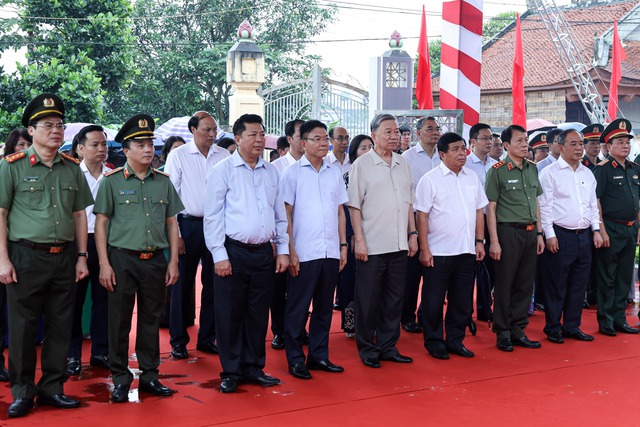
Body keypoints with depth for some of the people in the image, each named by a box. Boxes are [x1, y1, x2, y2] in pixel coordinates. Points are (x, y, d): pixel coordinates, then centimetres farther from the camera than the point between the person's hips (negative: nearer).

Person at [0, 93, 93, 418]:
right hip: (26, 257, -4)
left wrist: (81, 256, 9)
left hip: (64, 257, 4)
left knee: (60, 327, 8)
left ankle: (52, 388, 21)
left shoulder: (72, 168, 9)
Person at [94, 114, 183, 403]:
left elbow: (171, 223, 11)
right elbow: (101, 223, -1)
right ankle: (120, 379, 15)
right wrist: (104, 264, -7)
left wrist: (173, 261, 6)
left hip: (155, 260, 3)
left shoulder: (163, 182, 8)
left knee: (151, 319, 10)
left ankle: (149, 375, 22)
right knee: (120, 321, 3)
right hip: (122, 260, -3)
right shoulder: (112, 181, -1)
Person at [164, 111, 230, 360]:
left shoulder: (224, 156, 5)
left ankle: (207, 338, 21)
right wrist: (174, 234, -7)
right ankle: (178, 341, 14)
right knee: (183, 283, 3)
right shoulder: (178, 156, -1)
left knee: (213, 283, 8)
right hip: (188, 225, -2)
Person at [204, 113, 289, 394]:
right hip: (233, 252, -4)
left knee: (258, 313, 10)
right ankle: (231, 372, 14)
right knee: (229, 314, 2)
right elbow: (212, 216, -5)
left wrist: (283, 249, 10)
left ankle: (254, 368, 23)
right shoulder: (223, 171, -2)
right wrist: (219, 255, -11)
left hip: (264, 253, 5)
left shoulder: (271, 172, 12)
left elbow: (280, 214, 17)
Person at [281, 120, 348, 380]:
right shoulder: (292, 173, -1)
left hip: (330, 251, 5)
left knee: (324, 307, 11)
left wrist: (343, 245, 9)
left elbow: (340, 211, 15)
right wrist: (290, 251, -9)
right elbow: (286, 214, -3)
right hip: (303, 253, -4)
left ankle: (319, 356, 22)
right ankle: (295, 360, 12)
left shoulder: (335, 171, 11)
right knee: (297, 308, 3)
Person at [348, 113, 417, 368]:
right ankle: (367, 349, 15)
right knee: (368, 300, 3)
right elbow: (354, 206, -6)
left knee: (394, 299, 11)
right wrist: (359, 240, -12)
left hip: (399, 245, 5)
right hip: (372, 246, -5)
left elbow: (409, 202, 17)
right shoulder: (362, 165, -4)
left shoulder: (403, 164, 11)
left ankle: (388, 347, 22)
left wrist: (413, 234, 10)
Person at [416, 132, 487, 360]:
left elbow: (479, 211, 14)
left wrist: (480, 241, 7)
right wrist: (424, 249, -12)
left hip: (467, 250, 5)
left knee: (462, 299, 11)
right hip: (439, 252, -5)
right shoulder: (430, 179, -6)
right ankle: (434, 342, 16)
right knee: (434, 300, 3)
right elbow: (422, 216, -8)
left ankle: (455, 340, 24)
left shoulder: (472, 177, 10)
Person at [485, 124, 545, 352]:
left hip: (530, 232, 6)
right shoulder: (497, 171, -7)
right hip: (508, 232, -6)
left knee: (525, 284, 10)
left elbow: (535, 203, 17)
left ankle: (518, 331, 20)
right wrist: (494, 241, -13)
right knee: (504, 285, 1)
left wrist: (539, 233, 13)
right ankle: (502, 333, 12)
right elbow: (490, 207, -9)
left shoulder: (532, 168, 12)